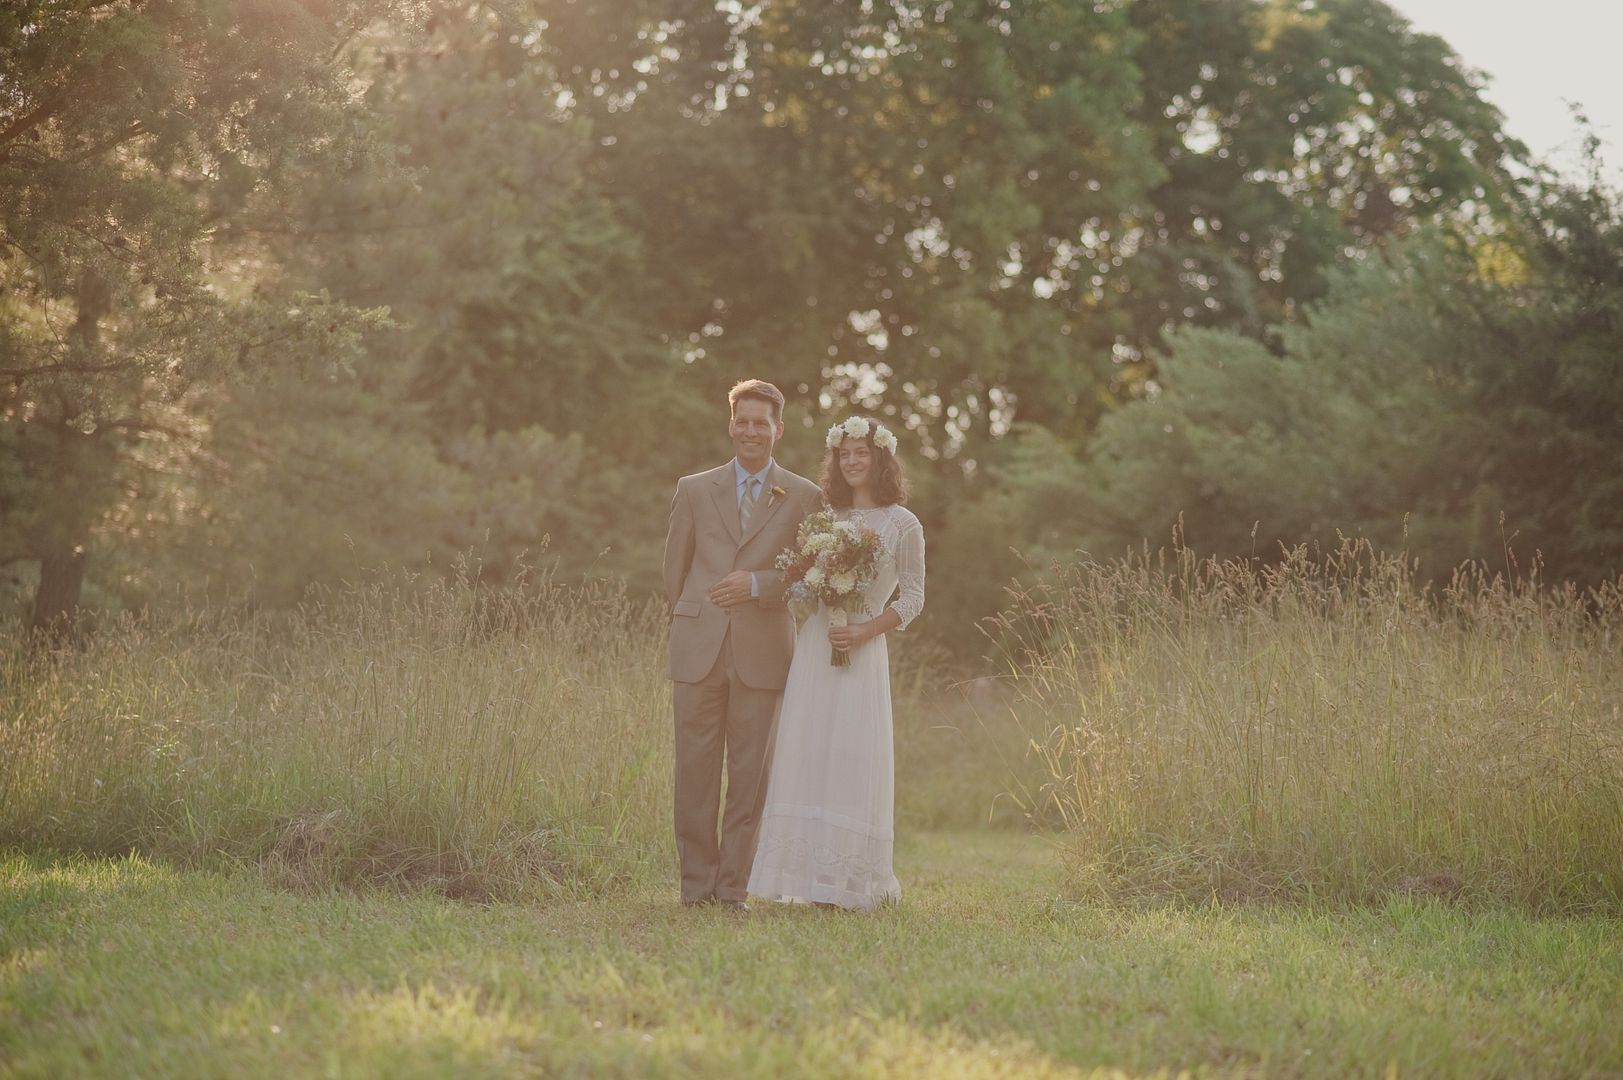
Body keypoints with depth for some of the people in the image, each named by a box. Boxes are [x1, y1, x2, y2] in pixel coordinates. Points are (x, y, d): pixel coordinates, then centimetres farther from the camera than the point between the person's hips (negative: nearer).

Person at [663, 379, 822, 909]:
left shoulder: (804, 497, 6)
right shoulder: (694, 490, 11)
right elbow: (675, 567, 16)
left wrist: (758, 584, -11)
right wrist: (696, 620, 11)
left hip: (762, 653, -1)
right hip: (699, 651, 1)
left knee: (749, 774, 0)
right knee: (695, 771, 1)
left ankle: (732, 887, 6)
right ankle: (696, 884, 7)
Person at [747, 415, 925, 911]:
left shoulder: (902, 525, 0)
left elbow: (912, 598, 1)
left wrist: (866, 629, -12)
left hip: (861, 651, -4)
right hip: (813, 646, 4)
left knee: (852, 756, -6)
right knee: (806, 754, 0)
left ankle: (850, 880, 1)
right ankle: (810, 877, 5)